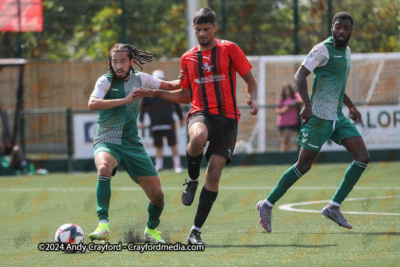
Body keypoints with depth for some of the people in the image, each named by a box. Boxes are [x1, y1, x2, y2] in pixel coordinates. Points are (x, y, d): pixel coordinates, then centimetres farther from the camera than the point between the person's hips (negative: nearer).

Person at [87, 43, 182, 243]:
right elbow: (92, 104, -27)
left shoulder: (140, 79, 6)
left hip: (132, 144, 4)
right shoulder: (106, 81, -8)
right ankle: (103, 226, -42)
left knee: (157, 195, -1)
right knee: (104, 168, -39)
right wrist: (125, 100, -30)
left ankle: (151, 230, 30)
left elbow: (169, 86, 21)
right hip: (107, 142, -4)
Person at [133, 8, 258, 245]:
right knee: (197, 137, -38)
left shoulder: (229, 50, 4)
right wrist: (156, 93, 14)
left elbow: (250, 80, 8)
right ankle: (192, 180, -8)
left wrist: (253, 99, -12)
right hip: (201, 114, 1)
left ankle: (196, 231, 0)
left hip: (227, 117, -1)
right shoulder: (188, 58, 14)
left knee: (214, 173, -8)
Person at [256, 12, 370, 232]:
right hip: (320, 116, -8)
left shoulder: (346, 51, 17)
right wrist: (307, 104, -28)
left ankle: (334, 207, -2)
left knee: (362, 158, -5)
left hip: (338, 118, 8)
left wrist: (351, 106, 24)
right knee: (304, 165, -7)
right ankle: (267, 205, 7)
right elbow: (300, 76, -16)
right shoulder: (324, 49, -10)